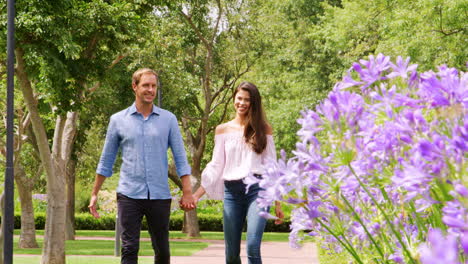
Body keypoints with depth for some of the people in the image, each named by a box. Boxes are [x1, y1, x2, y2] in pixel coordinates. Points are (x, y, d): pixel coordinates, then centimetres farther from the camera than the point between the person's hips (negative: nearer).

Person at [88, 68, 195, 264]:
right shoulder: (118, 120, 5)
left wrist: (187, 191, -4)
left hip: (160, 195, 1)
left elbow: (180, 157, 5)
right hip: (129, 195, -1)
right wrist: (94, 194, 11)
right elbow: (106, 160, 12)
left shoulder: (168, 119, 6)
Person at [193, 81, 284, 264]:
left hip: (257, 189, -2)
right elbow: (216, 166, 12)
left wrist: (277, 203, 6)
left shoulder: (263, 129, 7)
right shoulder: (223, 130, 11)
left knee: (253, 248, -19)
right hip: (232, 192, 2)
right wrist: (196, 195, 3)